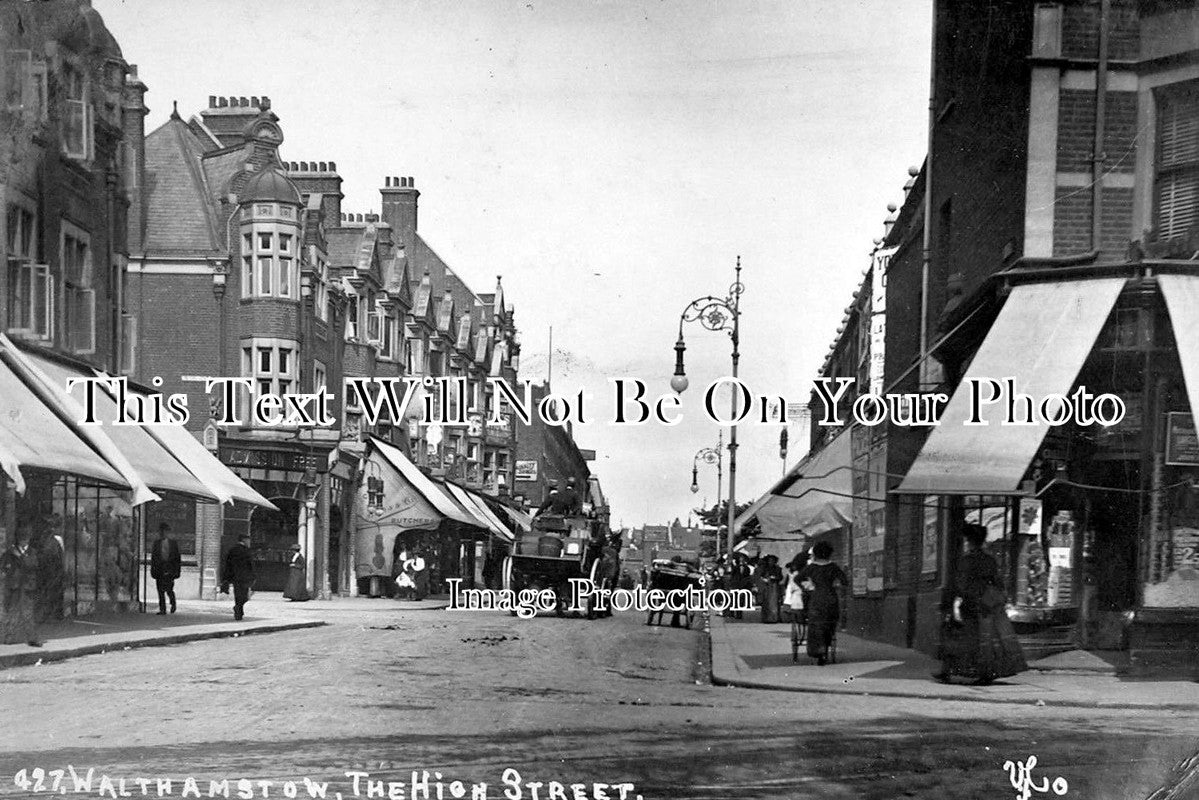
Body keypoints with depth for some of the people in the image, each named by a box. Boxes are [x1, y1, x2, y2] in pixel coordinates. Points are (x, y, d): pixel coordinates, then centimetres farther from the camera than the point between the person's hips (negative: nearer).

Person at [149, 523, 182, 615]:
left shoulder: (173, 543, 5)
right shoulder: (156, 543, 11)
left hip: (169, 569, -2)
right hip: (159, 568, 2)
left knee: (169, 589, -11)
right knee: (160, 590, 5)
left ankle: (173, 603, 6)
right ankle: (162, 609, 11)